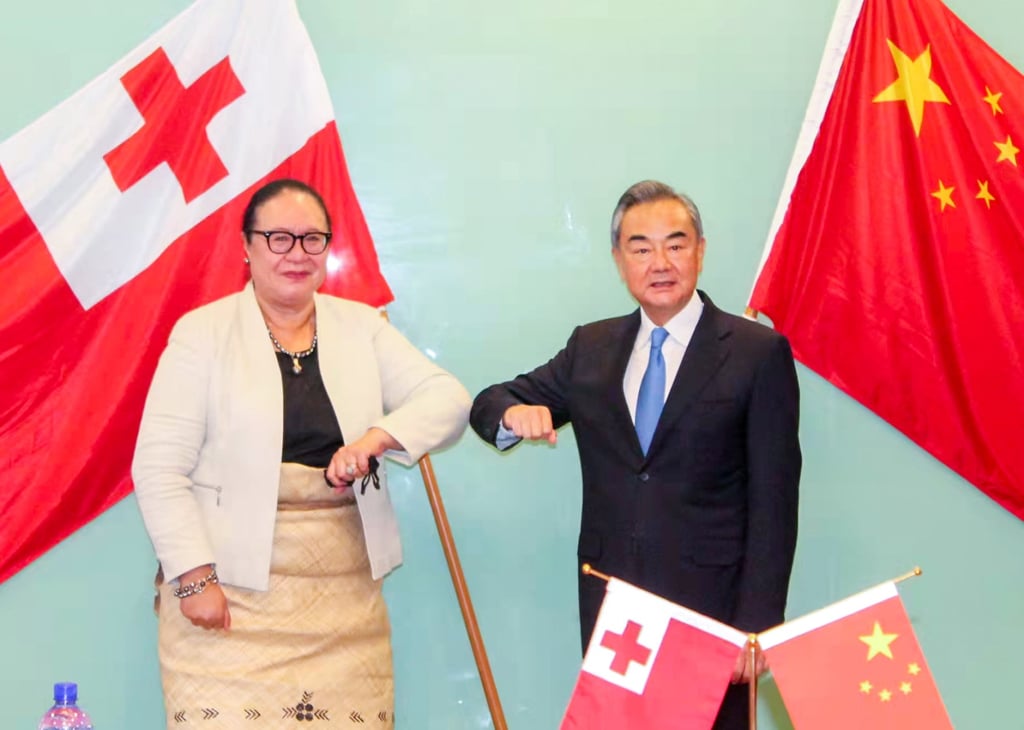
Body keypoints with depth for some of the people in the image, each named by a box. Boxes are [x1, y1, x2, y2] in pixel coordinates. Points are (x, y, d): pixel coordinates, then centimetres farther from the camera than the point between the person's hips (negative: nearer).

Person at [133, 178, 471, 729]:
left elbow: (448, 399, 2)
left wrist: (376, 437, -16)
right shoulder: (203, 332, -1)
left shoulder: (361, 326, 10)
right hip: (230, 591, -3)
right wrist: (195, 576, -11)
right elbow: (159, 468, -4)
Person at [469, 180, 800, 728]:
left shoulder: (759, 353, -3)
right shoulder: (591, 348, 10)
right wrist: (515, 413, -10)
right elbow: (490, 403, 15)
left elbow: (772, 503, -5)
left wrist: (756, 624, -11)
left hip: (711, 605, -3)